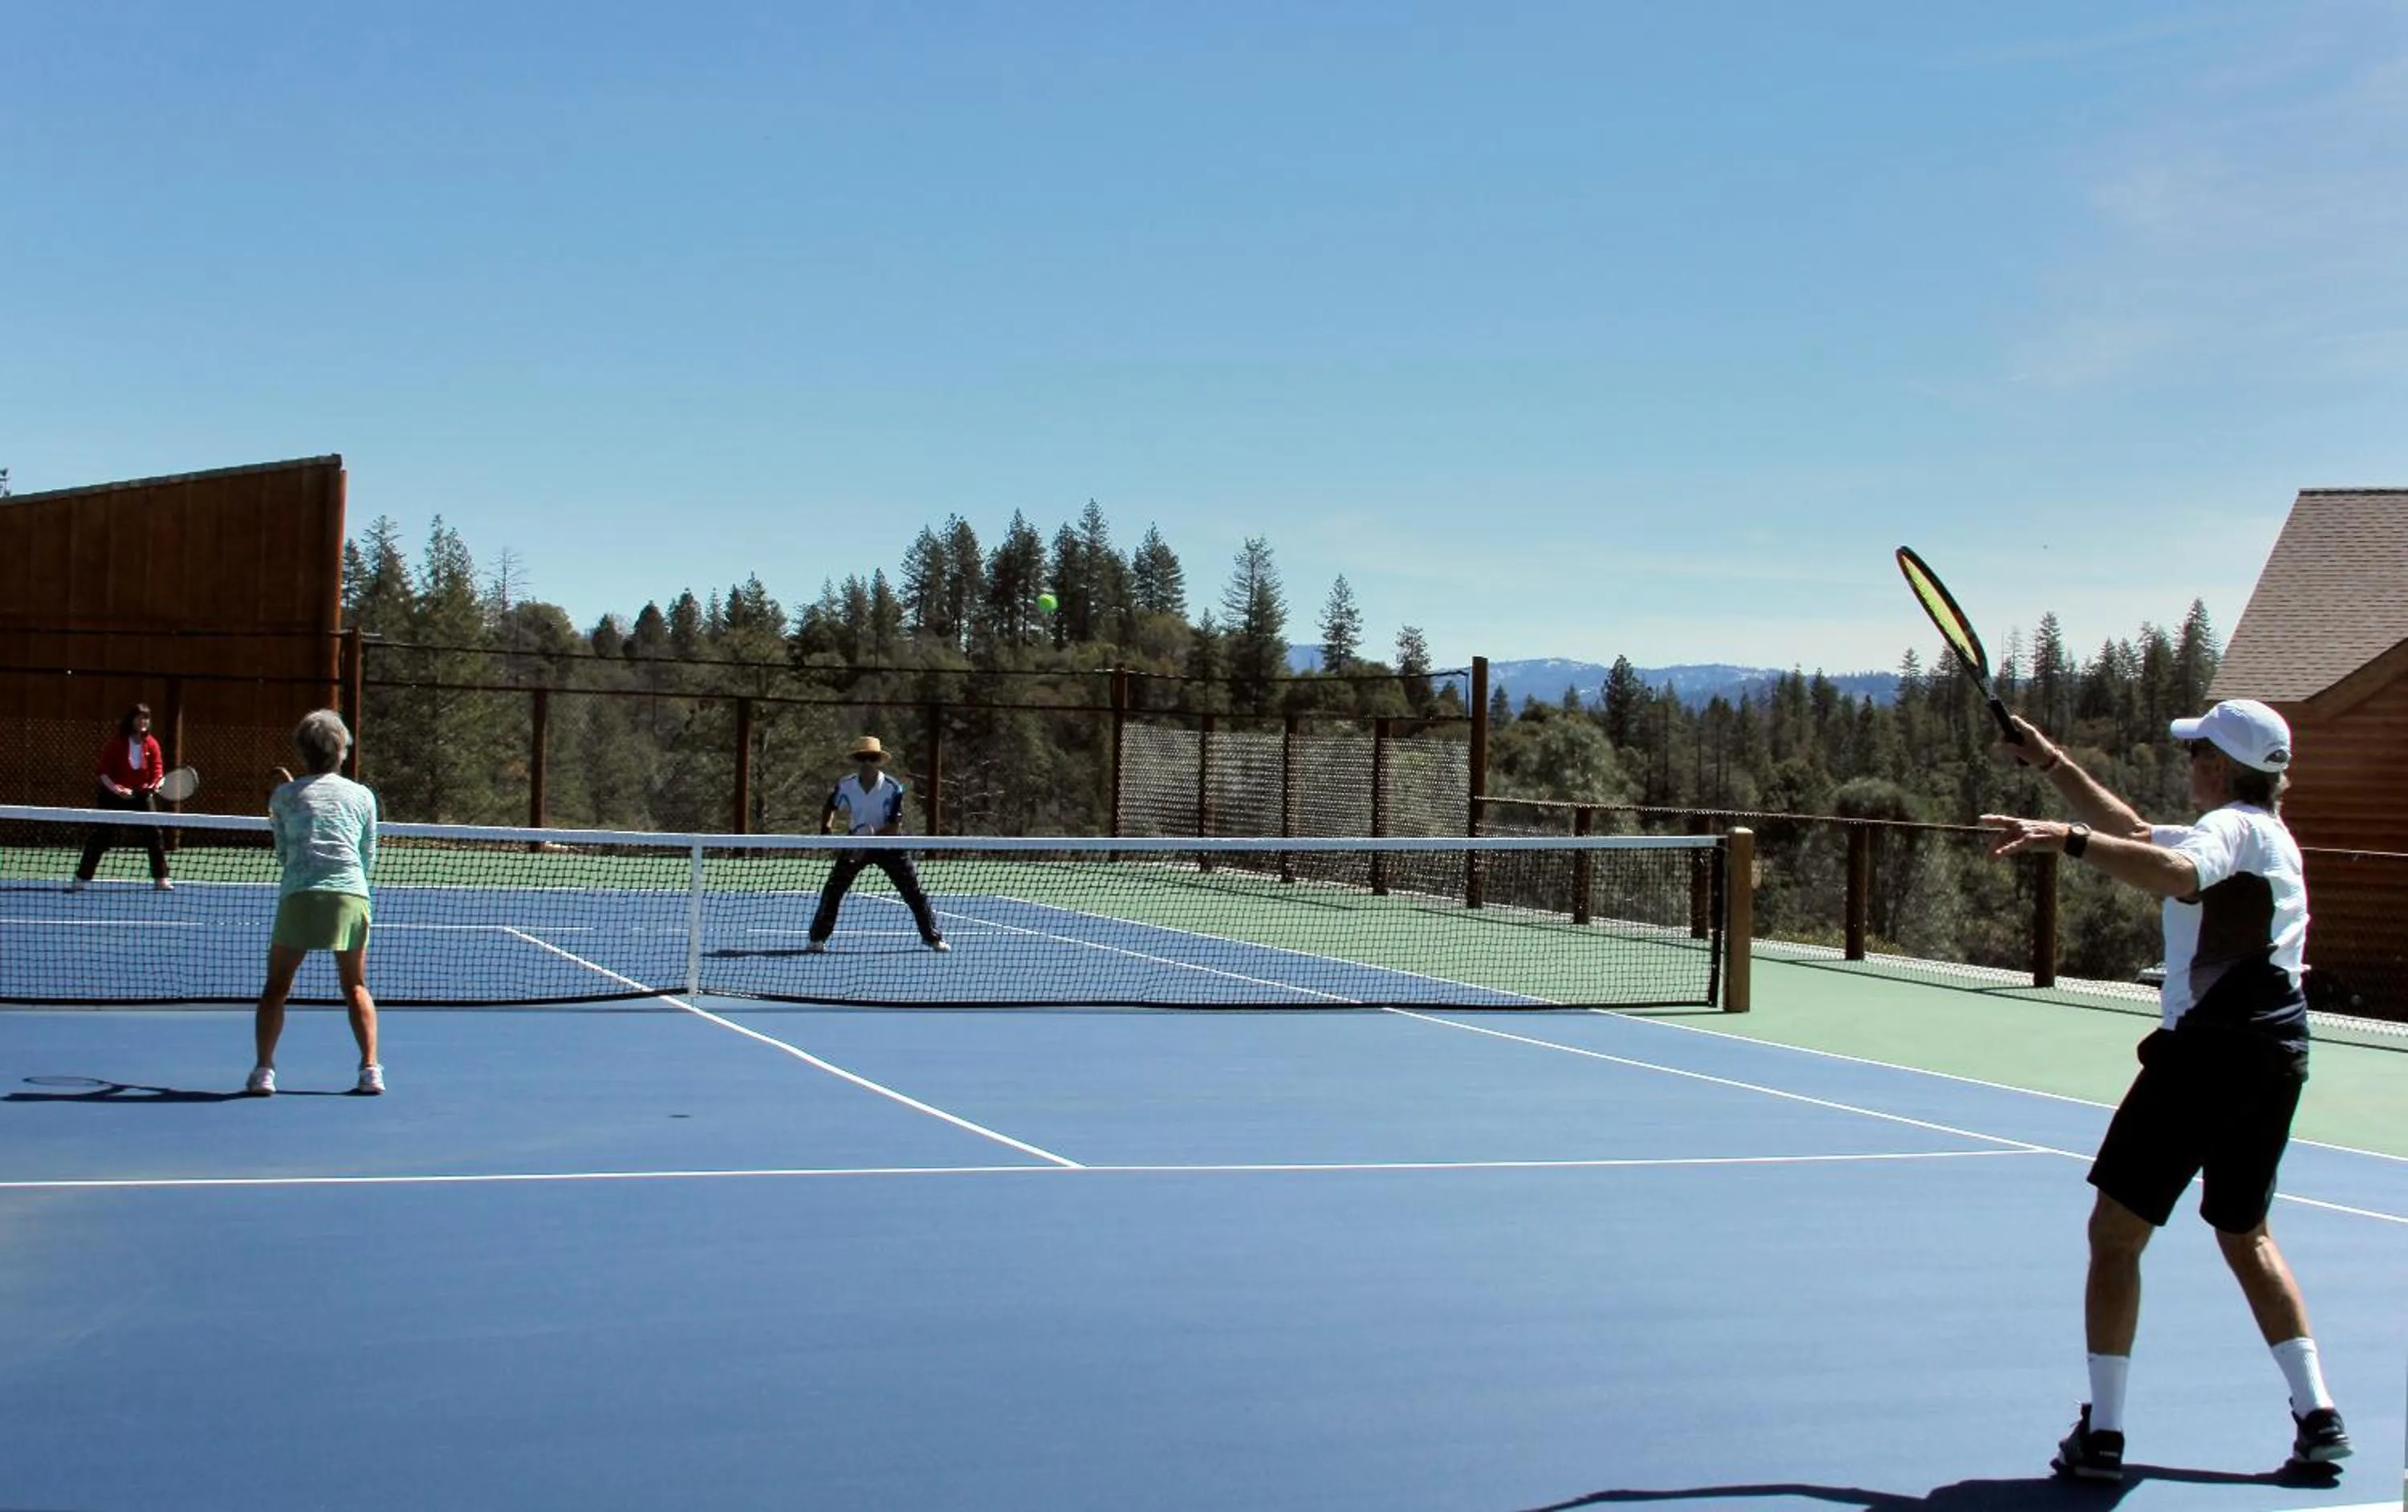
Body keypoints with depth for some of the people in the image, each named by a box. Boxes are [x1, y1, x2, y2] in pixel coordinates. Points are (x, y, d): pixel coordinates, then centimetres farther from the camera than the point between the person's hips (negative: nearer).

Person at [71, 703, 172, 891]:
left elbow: (157, 770, -3)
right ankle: (80, 879, 4)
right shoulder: (116, 743, -9)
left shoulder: (151, 744, -2)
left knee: (154, 835, -2)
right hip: (115, 798, -2)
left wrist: (157, 784, -24)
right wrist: (114, 787, -24)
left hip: (142, 796, 3)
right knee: (100, 837, -2)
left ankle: (160, 879, 9)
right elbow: (103, 770, -10)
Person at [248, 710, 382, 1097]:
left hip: (299, 895, -1)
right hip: (351, 894, 1)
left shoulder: (284, 795, 12)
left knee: (276, 987, 9)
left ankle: (263, 1071, 0)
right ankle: (371, 1069, 4)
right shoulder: (363, 796, 14)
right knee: (356, 987, 13)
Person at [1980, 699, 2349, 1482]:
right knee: (2246, 1236, 21)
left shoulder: (2237, 826, -10)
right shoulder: (2260, 832, 21)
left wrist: (2069, 838, -42)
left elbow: (2178, 874, -35)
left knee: (2115, 1232, -3)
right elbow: (2136, 834, 30)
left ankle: (2101, 1433, -4)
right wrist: (2052, 763, 28)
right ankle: (2319, 1416, 16)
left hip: (2212, 1048, -10)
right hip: (2276, 1054, 10)